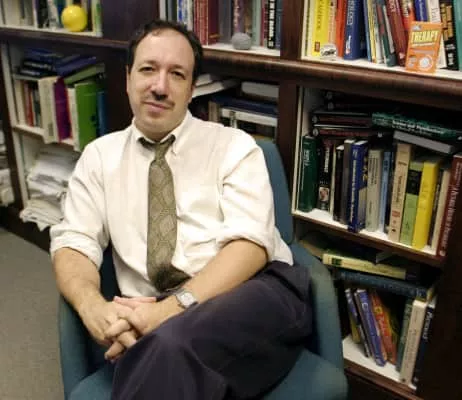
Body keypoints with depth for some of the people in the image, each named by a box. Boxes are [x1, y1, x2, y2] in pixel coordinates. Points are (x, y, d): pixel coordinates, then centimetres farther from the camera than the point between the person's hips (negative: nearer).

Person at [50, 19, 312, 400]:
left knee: (169, 341, -34)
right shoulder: (99, 156, 15)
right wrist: (93, 306, -15)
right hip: (156, 315, 2)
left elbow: (250, 244, -7)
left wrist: (175, 306, -21)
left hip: (257, 293, -2)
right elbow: (73, 243, 8)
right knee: (161, 347, -34)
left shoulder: (234, 146, 5)